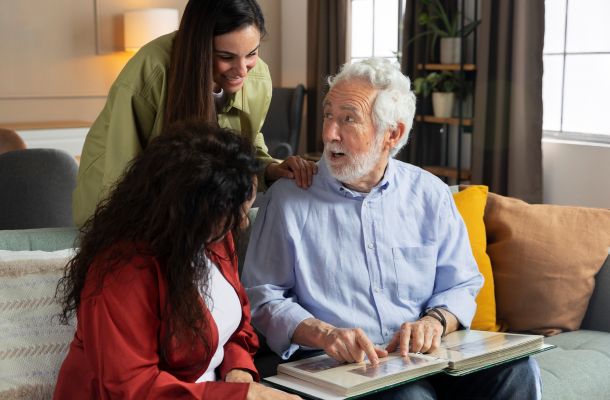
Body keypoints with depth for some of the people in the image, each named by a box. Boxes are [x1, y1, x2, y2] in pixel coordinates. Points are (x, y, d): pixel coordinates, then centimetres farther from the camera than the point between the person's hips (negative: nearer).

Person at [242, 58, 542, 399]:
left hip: (428, 356, 4)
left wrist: (435, 321, -10)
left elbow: (461, 284, 12)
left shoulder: (430, 194, 9)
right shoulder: (288, 198, 0)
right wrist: (323, 334, -18)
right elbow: (263, 296, -1)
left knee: (516, 369, -22)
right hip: (341, 367, -4)